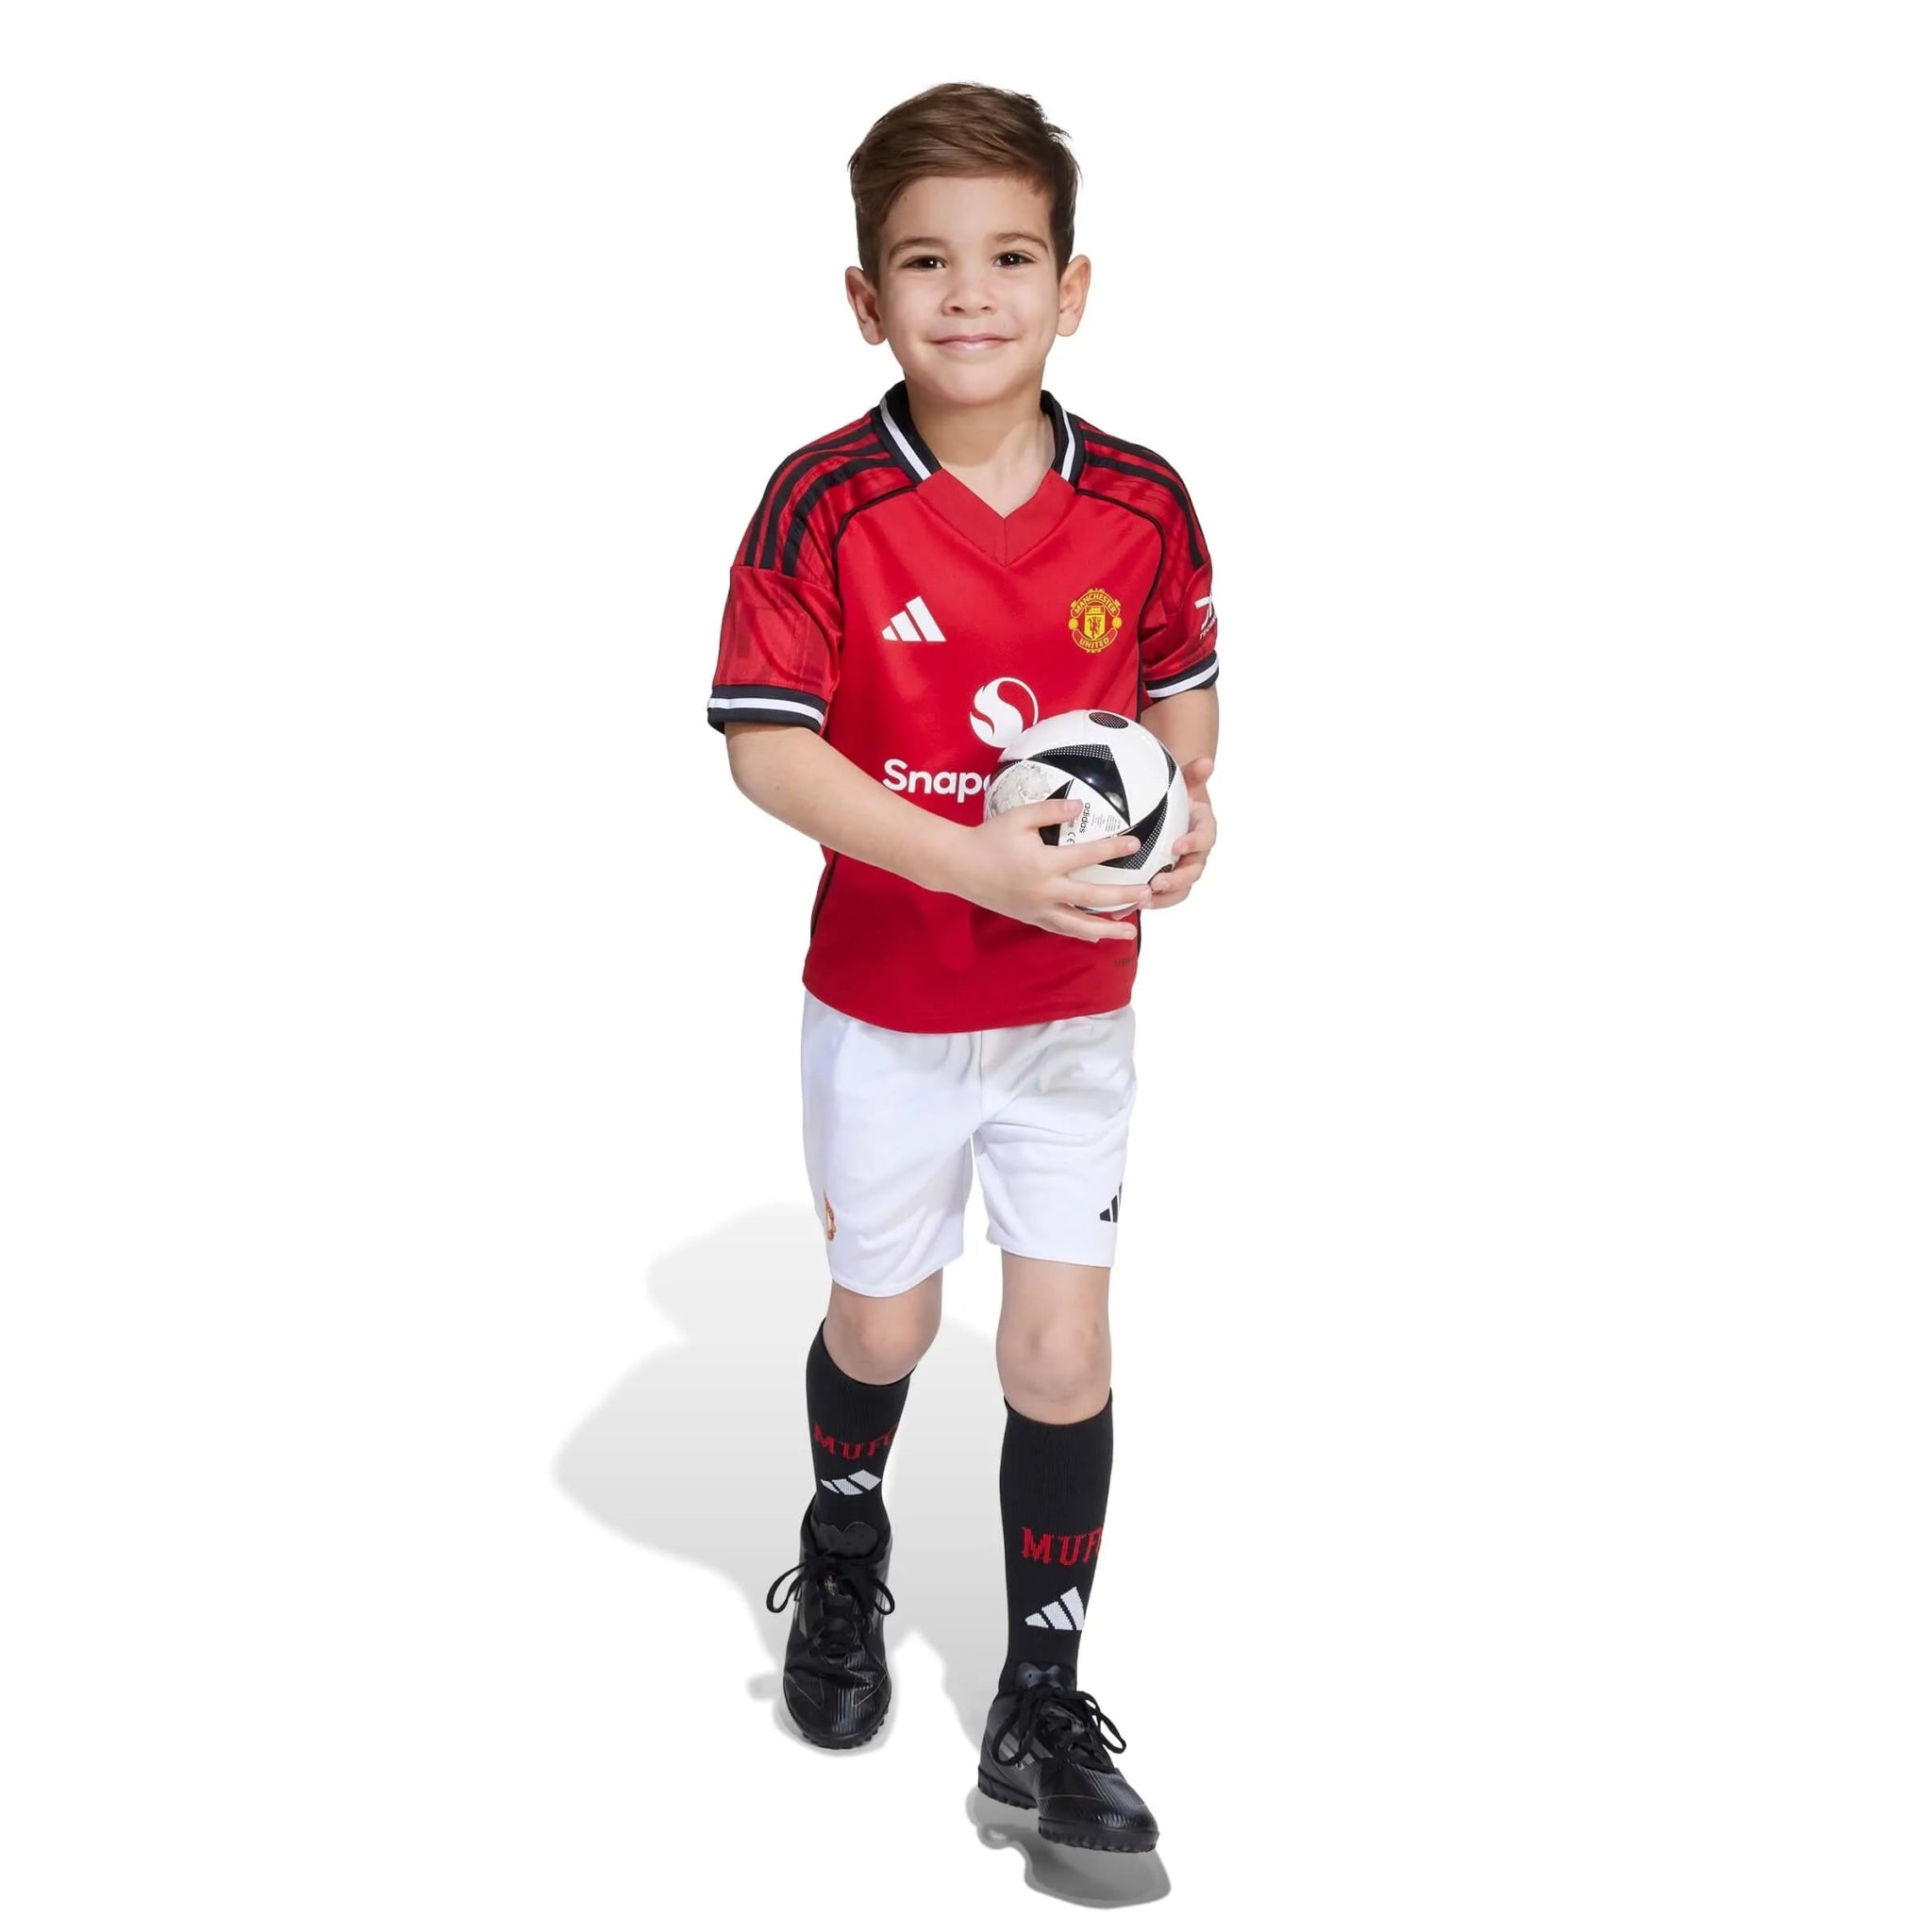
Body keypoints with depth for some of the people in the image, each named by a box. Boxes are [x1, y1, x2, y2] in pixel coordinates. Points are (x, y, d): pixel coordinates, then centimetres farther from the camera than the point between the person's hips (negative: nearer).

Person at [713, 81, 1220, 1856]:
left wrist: (1186, 812, -15)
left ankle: (1043, 1705, 21)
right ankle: (846, 1541, 50)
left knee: (1063, 1344, 4)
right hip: (886, 999, -1)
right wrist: (976, 863, -29)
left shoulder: (1140, 502, -7)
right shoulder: (825, 501, -16)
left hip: (1077, 1002, 2)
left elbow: (1182, 689, 7)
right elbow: (763, 743, -19)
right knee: (883, 1323, 17)